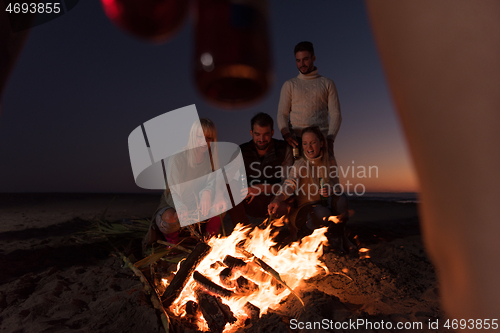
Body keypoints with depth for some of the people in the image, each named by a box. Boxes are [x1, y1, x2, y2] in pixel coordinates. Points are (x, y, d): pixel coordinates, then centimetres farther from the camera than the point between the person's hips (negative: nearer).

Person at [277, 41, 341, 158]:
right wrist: (286, 133, -14)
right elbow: (282, 114, 7)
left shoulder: (327, 84, 15)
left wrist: (329, 139, -8)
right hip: (296, 140, 0)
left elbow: (335, 114, 8)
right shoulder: (289, 85, 16)